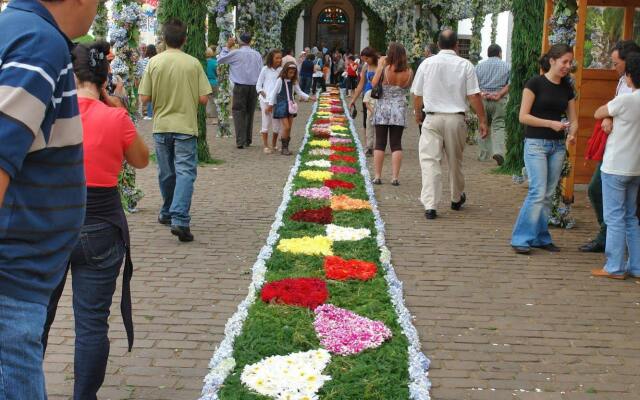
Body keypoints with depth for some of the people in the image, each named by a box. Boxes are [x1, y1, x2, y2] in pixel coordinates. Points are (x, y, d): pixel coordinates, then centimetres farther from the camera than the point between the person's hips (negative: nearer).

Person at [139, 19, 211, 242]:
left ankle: (167, 213, 32)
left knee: (166, 172, 16)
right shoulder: (193, 63, -6)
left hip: (161, 125, 2)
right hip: (185, 126, -2)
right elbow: (204, 99, -7)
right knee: (185, 172, -4)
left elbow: (144, 98, -4)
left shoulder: (154, 62, -4)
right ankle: (180, 219, -18)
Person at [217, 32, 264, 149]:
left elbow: (220, 60, 4)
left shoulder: (236, 53, -6)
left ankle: (240, 141, -9)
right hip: (254, 87, 4)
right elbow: (261, 72, 10)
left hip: (240, 86, -4)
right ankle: (248, 140, 17)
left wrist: (227, 47, 11)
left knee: (239, 113, -1)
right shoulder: (257, 54, 6)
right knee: (250, 113, 13)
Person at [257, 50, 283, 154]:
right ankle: (266, 146, 5)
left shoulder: (282, 70, 6)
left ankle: (273, 145, 19)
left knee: (276, 124, 5)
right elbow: (258, 85, 7)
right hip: (266, 100, -2)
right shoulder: (265, 69, 3)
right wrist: (262, 93, -9)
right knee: (266, 123, -1)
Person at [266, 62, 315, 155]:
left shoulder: (294, 81, 6)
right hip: (281, 106, -5)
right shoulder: (280, 80, -8)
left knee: (289, 128, 6)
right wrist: (270, 105, -5)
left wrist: (309, 97, -1)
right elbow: (274, 92, -5)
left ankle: (285, 147, 14)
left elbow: (299, 92, 11)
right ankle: (284, 148, -1)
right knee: (286, 127, -11)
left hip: (290, 106, 5)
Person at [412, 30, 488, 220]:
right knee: (455, 161, 17)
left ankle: (430, 205, -13)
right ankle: (457, 199, 36)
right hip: (456, 118, 1)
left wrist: (417, 112, 26)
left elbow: (417, 94, 8)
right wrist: (482, 120, 1)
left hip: (432, 118, -1)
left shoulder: (427, 63, 0)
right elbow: (474, 96, -6)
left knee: (430, 161, -2)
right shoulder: (465, 65, -3)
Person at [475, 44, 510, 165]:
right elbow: (510, 84, -5)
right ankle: (499, 151, -21)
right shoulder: (506, 66, 6)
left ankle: (484, 154, 15)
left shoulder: (479, 66, 9)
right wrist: (499, 94, -11)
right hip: (500, 101, -1)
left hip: (483, 100, 2)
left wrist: (482, 93, -9)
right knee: (499, 126, -2)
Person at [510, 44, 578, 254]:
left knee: (548, 195, 9)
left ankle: (541, 238, 17)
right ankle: (521, 238, -3)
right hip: (536, 143, -6)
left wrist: (572, 133, -10)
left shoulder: (567, 88, 11)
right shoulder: (535, 83, -6)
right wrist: (551, 123, -18)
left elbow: (573, 119, 12)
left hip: (558, 146, 6)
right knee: (538, 192, -12)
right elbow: (523, 116, -10)